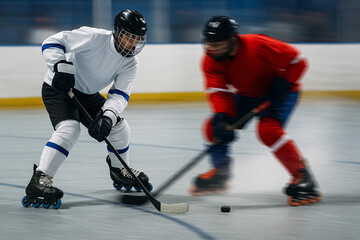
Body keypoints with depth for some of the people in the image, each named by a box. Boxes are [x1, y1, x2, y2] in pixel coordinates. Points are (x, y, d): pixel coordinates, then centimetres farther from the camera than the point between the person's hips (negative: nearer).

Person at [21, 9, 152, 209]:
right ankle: (39, 181, -34)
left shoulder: (130, 63, -8)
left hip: (86, 94, 8)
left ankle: (119, 172, 35)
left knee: (119, 127, 9)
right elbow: (52, 42, -24)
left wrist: (108, 117, -33)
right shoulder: (94, 38, -26)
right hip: (58, 88, -8)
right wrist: (61, 65, -39)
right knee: (69, 128, -30)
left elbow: (119, 95, -15)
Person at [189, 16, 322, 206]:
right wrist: (221, 118, -36)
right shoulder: (211, 61, -16)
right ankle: (220, 174, 16)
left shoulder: (258, 46, -32)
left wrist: (282, 85, -27)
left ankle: (303, 177, -20)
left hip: (278, 92, -6)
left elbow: (297, 61, -23)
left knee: (268, 130, -30)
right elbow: (218, 91, -21)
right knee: (214, 127, -6)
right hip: (246, 94, 6)